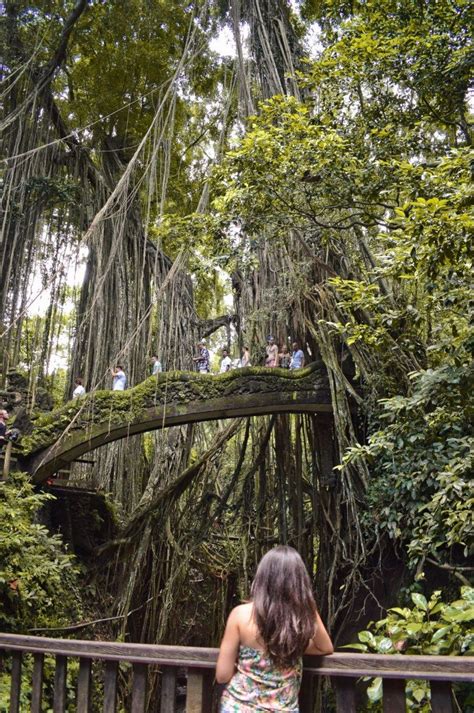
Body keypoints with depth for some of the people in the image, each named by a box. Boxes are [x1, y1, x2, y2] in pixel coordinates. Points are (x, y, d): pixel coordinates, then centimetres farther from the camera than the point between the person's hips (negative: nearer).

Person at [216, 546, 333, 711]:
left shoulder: (241, 614, -18)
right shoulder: (306, 615, -14)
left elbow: (222, 675, -12)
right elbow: (326, 648, 6)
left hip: (238, 707, -1)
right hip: (283, 708, 1)